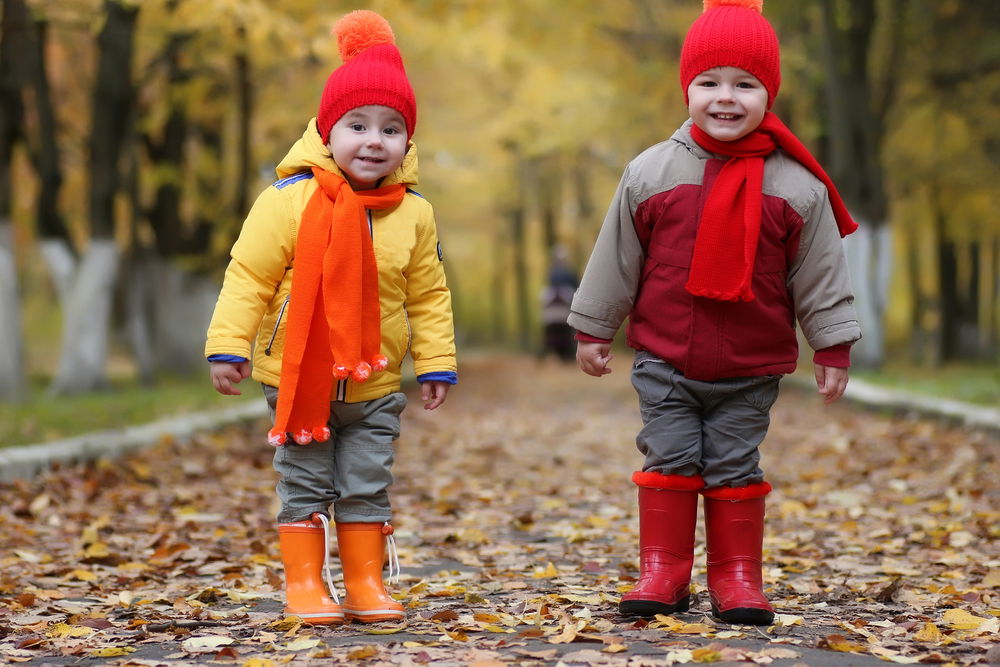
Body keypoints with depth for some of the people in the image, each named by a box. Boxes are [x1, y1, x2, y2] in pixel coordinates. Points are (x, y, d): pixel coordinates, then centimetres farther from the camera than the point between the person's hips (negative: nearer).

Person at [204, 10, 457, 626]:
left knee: (368, 487, 10)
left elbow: (429, 296, 5)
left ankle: (366, 581, 20)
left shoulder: (414, 214, -2)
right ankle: (305, 583, 14)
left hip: (375, 385, 3)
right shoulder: (290, 200, -12)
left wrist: (437, 363, 5)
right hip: (298, 378, -2)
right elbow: (249, 276, -9)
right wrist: (229, 345, -13)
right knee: (305, 488, 5)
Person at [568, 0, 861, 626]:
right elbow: (616, 261, 6)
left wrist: (834, 349, 2)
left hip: (752, 369, -1)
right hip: (665, 362, 1)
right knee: (670, 459, 1)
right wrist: (593, 329, 10)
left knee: (735, 467, 5)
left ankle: (737, 576, 15)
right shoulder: (651, 172, -2)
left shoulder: (796, 186, -5)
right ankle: (663, 572, 10)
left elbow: (821, 275, 2)